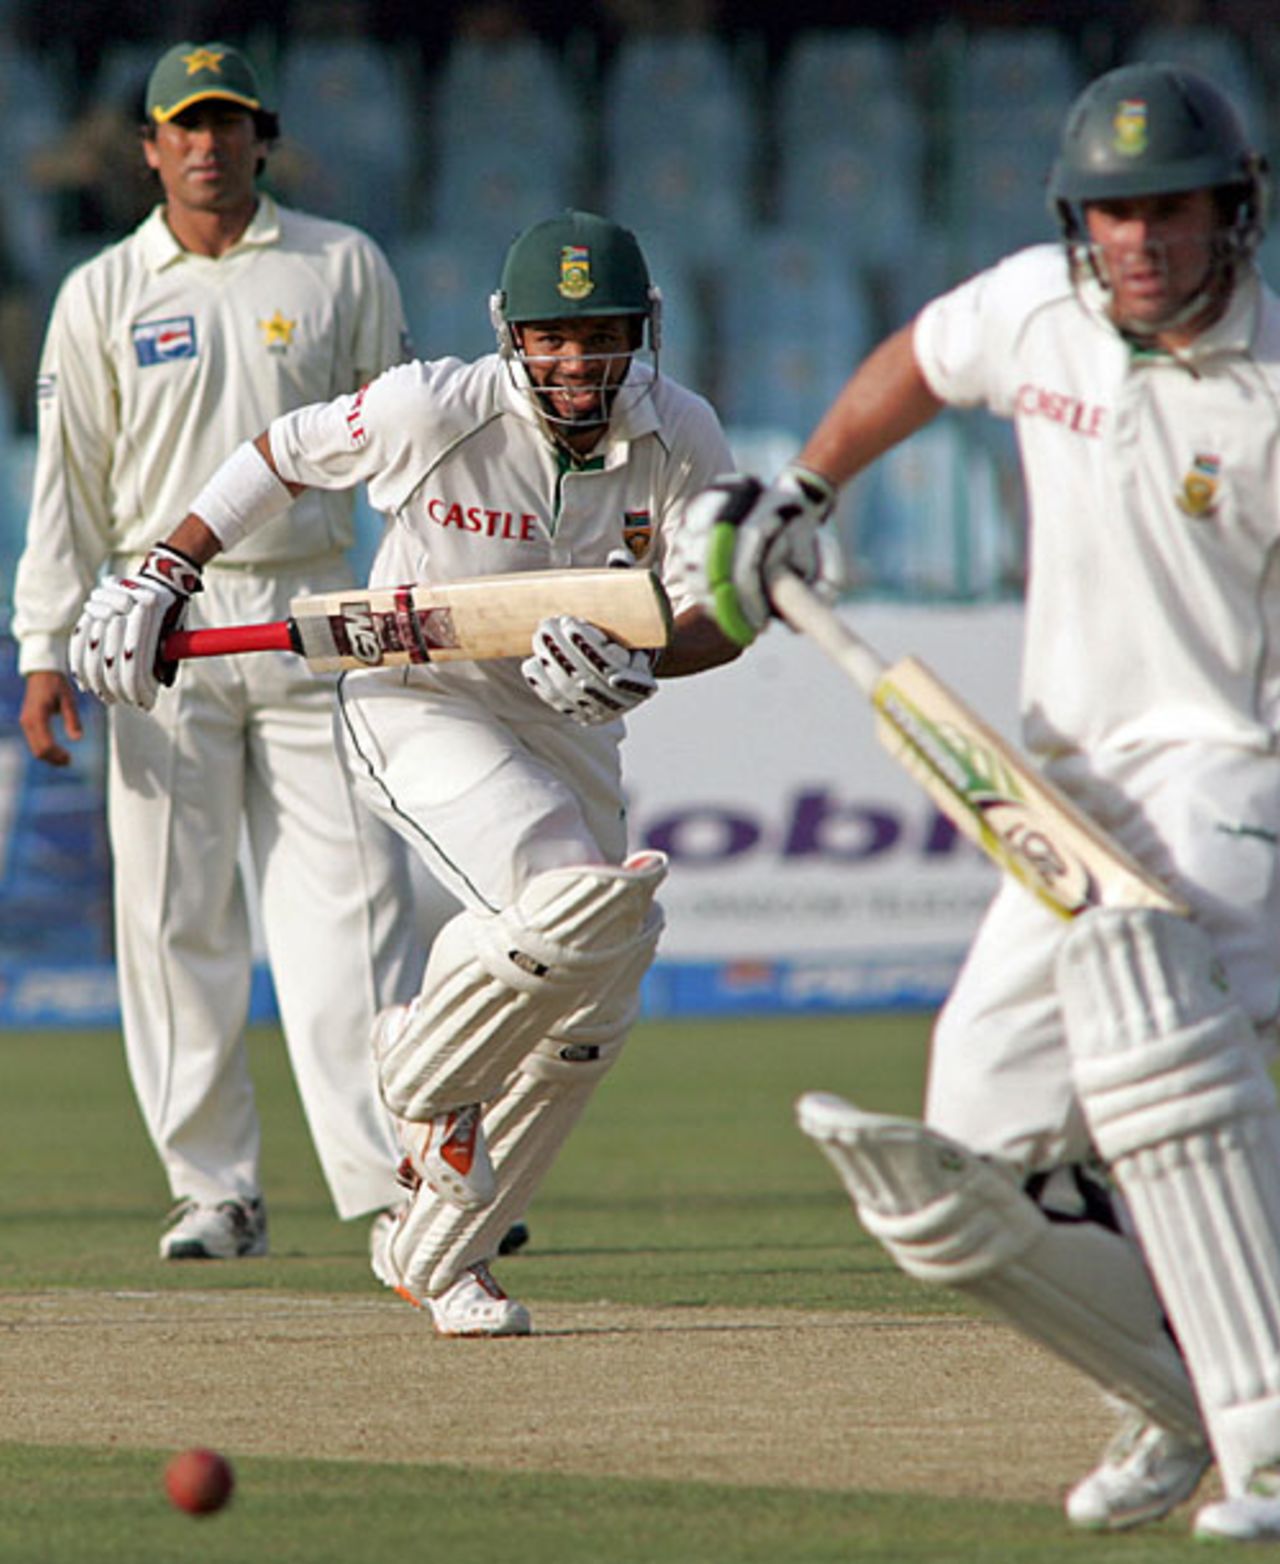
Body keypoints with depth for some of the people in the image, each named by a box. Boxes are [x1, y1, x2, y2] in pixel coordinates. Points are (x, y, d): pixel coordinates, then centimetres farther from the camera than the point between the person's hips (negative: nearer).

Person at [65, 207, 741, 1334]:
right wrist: (162, 574, -5)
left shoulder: (682, 439, -11)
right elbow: (291, 452, -5)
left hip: (567, 727, 6)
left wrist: (638, 663, -31)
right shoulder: (435, 411, -21)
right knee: (578, 906, -30)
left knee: (592, 1008, 6)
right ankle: (426, 1066, 0)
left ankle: (438, 1254, 23)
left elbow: (724, 613, -9)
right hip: (419, 705, -6)